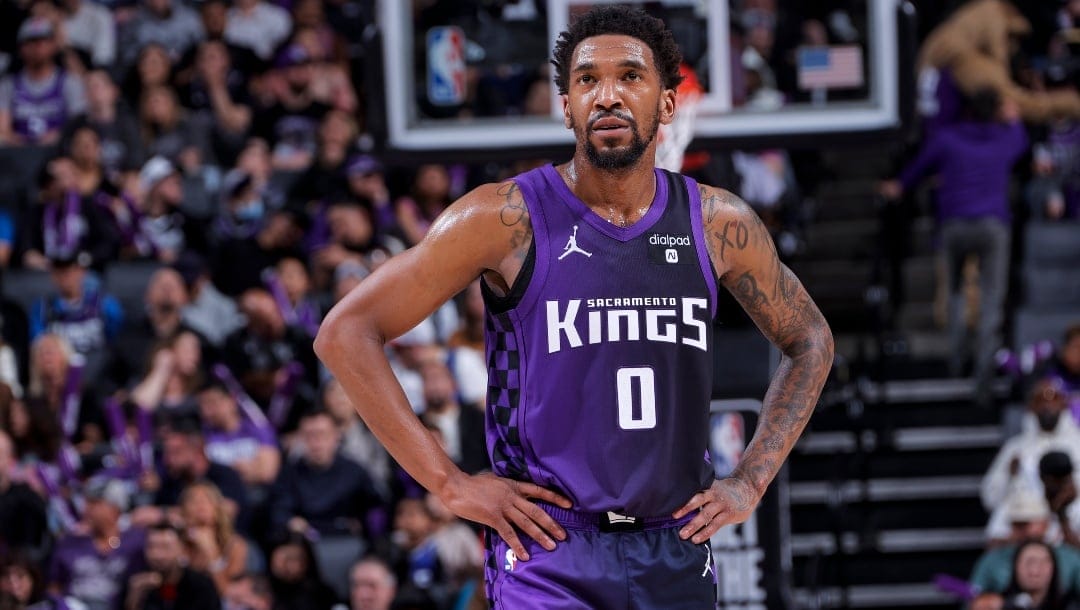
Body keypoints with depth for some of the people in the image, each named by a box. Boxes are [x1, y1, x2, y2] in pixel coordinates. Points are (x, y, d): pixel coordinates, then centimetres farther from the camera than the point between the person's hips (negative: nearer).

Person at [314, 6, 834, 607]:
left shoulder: (718, 225, 4)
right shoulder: (508, 219, -7)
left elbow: (809, 340, 21)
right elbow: (346, 333, -6)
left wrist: (750, 482, 10)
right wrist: (450, 483, -10)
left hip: (678, 556, 4)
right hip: (549, 552, -4)